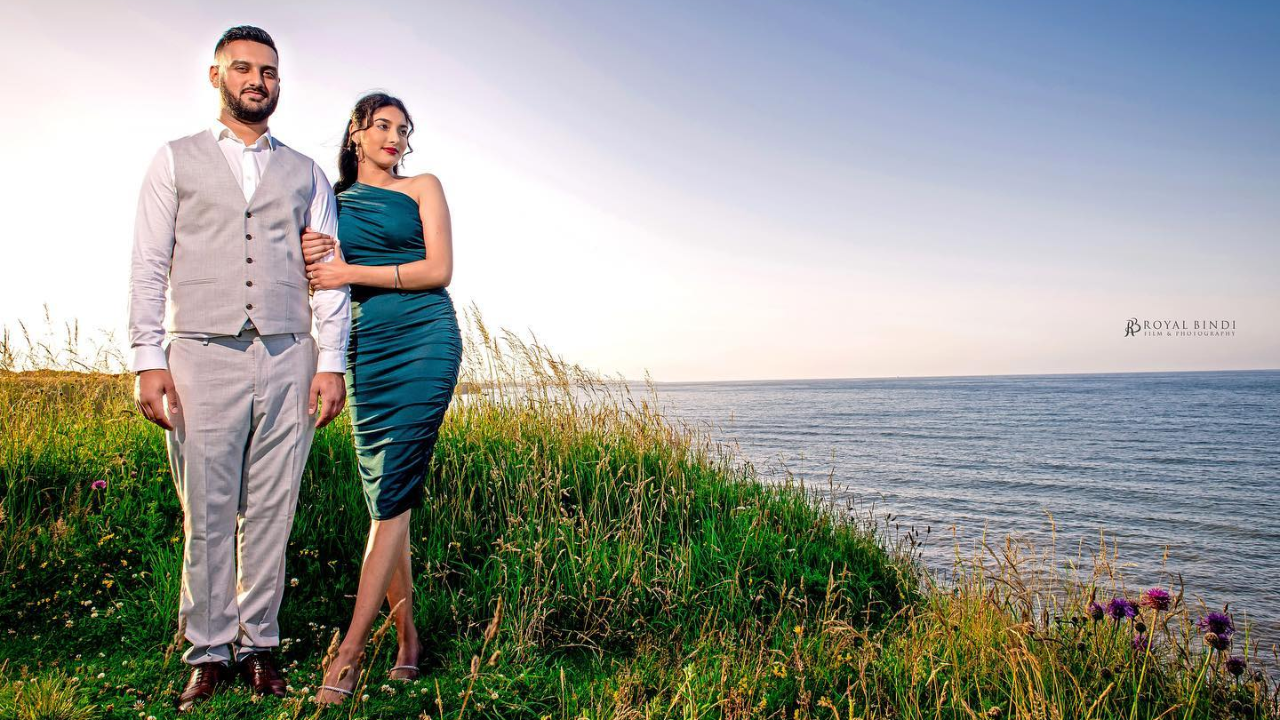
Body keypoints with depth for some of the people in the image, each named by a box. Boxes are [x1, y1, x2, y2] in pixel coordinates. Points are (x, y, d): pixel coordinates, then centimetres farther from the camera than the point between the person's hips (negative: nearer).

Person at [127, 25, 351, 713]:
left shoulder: (306, 173, 16)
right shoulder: (175, 161, 13)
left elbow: (330, 272, 10)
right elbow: (149, 267, 6)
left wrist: (331, 361, 0)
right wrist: (148, 360, -4)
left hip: (288, 360, 1)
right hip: (203, 357, -1)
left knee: (271, 513, 3)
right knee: (207, 516, 0)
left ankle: (258, 645, 15)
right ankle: (208, 653, 13)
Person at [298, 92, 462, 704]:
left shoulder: (423, 187, 10)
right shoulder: (331, 202, 18)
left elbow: (439, 269, -2)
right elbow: (323, 284, 15)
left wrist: (351, 272, -7)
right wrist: (312, 258, -8)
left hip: (424, 338, -3)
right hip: (364, 346, 4)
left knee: (393, 491, -11)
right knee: (384, 495, 2)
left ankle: (350, 647, -10)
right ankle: (407, 636, 11)